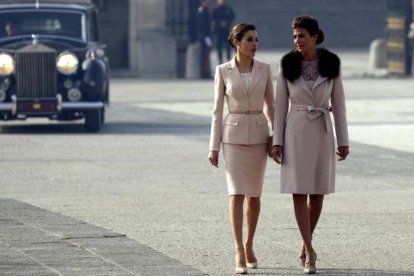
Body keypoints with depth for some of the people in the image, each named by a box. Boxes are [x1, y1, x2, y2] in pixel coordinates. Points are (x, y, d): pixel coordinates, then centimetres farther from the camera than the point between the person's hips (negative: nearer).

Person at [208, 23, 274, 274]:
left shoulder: (264, 69, 2)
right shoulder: (223, 71, -2)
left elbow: (271, 106, 7)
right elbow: (218, 110, 1)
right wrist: (214, 146, -1)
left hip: (258, 135, 2)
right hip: (233, 136, -2)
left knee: (254, 195, 9)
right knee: (237, 194, -14)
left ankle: (249, 245, 30)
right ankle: (239, 253, -15)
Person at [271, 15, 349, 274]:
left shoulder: (331, 64, -1)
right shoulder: (288, 65, -2)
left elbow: (339, 104, 2)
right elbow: (280, 104, 1)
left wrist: (344, 141, 0)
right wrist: (277, 141, -4)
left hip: (323, 132, 1)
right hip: (296, 131, -1)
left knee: (318, 192, 7)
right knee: (300, 191, -8)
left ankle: (305, 245, 25)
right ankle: (310, 252, -6)